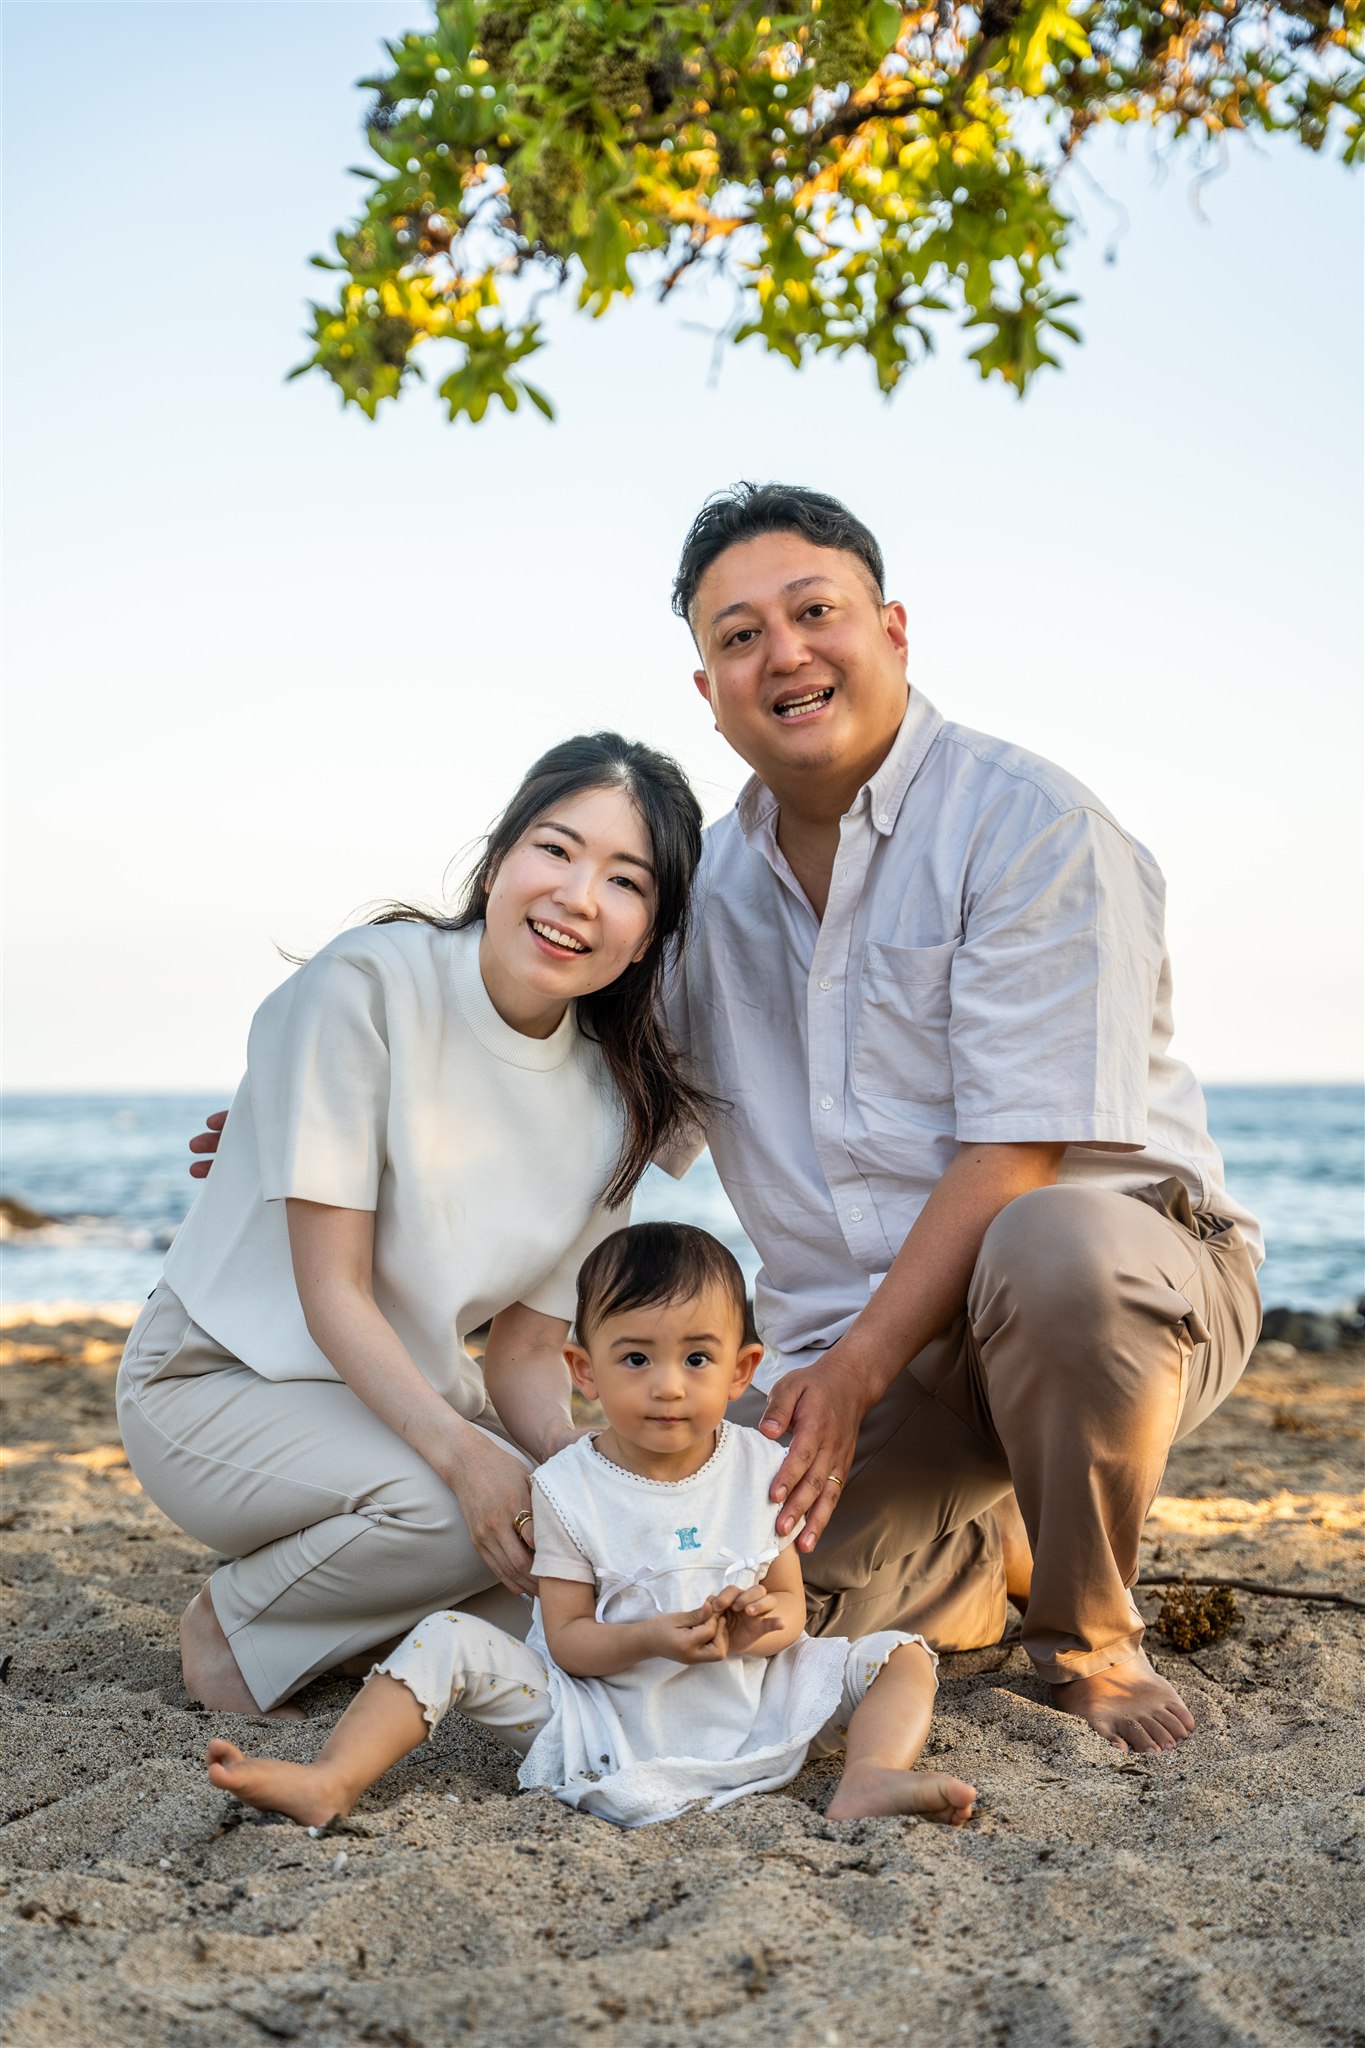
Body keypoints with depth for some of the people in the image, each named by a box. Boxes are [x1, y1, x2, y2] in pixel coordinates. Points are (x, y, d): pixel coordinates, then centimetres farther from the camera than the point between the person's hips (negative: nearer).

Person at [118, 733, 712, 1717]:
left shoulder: (611, 1102, -4)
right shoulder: (371, 984, -21)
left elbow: (526, 1347, -1)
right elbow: (333, 1289, -22)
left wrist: (568, 1451, -23)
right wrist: (459, 1451, -35)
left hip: (412, 1391, 6)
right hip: (219, 1381, -6)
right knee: (479, 1513, -30)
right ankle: (235, 1621, -3)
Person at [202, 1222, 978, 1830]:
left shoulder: (763, 1470, -2)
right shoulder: (568, 1488, -8)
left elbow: (791, 1603, 5)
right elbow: (566, 1638, -8)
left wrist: (767, 1624, -21)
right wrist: (652, 1638, -28)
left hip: (751, 1709, 2)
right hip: (604, 1715, -1)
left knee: (904, 1655, -11)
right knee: (452, 1643, -17)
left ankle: (872, 1778, -37)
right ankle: (330, 1783, -26)